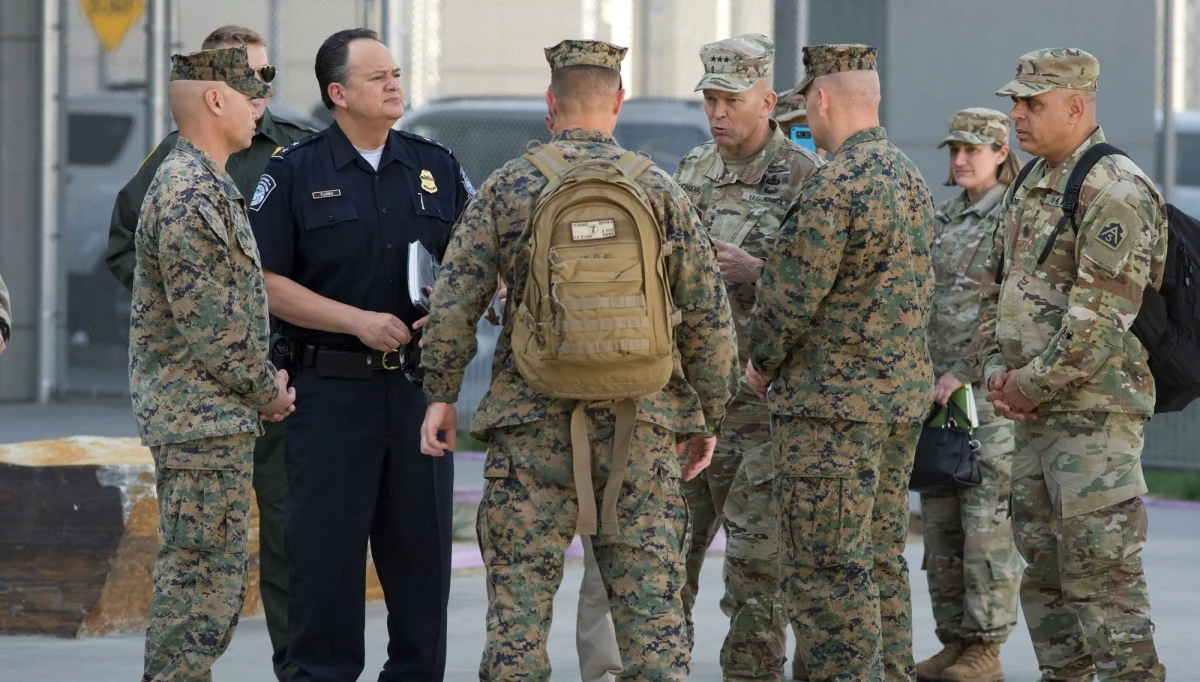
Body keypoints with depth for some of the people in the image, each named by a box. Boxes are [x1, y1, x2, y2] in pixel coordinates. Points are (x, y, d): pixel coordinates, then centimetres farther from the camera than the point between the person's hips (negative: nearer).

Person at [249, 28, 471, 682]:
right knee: (325, 544, -3)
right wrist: (358, 321, -14)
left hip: (422, 385, 3)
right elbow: (265, 283, -5)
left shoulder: (437, 167, 11)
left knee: (422, 542, 7)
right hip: (331, 387, -3)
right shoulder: (295, 173, 0)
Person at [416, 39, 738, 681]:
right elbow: (708, 315, 4)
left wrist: (441, 394, 8)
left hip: (531, 424, -1)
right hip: (640, 425, 1)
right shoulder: (659, 189, 3)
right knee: (651, 602, 4)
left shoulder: (508, 186, 0)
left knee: (519, 603, 3)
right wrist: (708, 416, 13)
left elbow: (453, 300, -2)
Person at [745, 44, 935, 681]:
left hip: (831, 402, -9)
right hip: (903, 393, 9)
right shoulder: (911, 179, 12)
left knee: (826, 570, -7)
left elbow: (792, 292, -17)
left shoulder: (835, 185, -18)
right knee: (881, 560, 14)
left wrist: (764, 361, 1)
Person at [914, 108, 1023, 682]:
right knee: (940, 521, 7)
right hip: (936, 387, 8)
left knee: (987, 520, -7)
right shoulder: (944, 219, 16)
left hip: (990, 385, -8)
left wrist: (965, 372, -17)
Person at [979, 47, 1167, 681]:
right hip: (1035, 414, 10)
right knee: (1044, 567, 12)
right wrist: (995, 368, 6)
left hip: (1094, 411, -10)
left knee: (1102, 570, -12)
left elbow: (1102, 315, -22)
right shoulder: (1029, 190, 16)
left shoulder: (1116, 192, -15)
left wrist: (1033, 384, -16)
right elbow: (995, 289, 23)